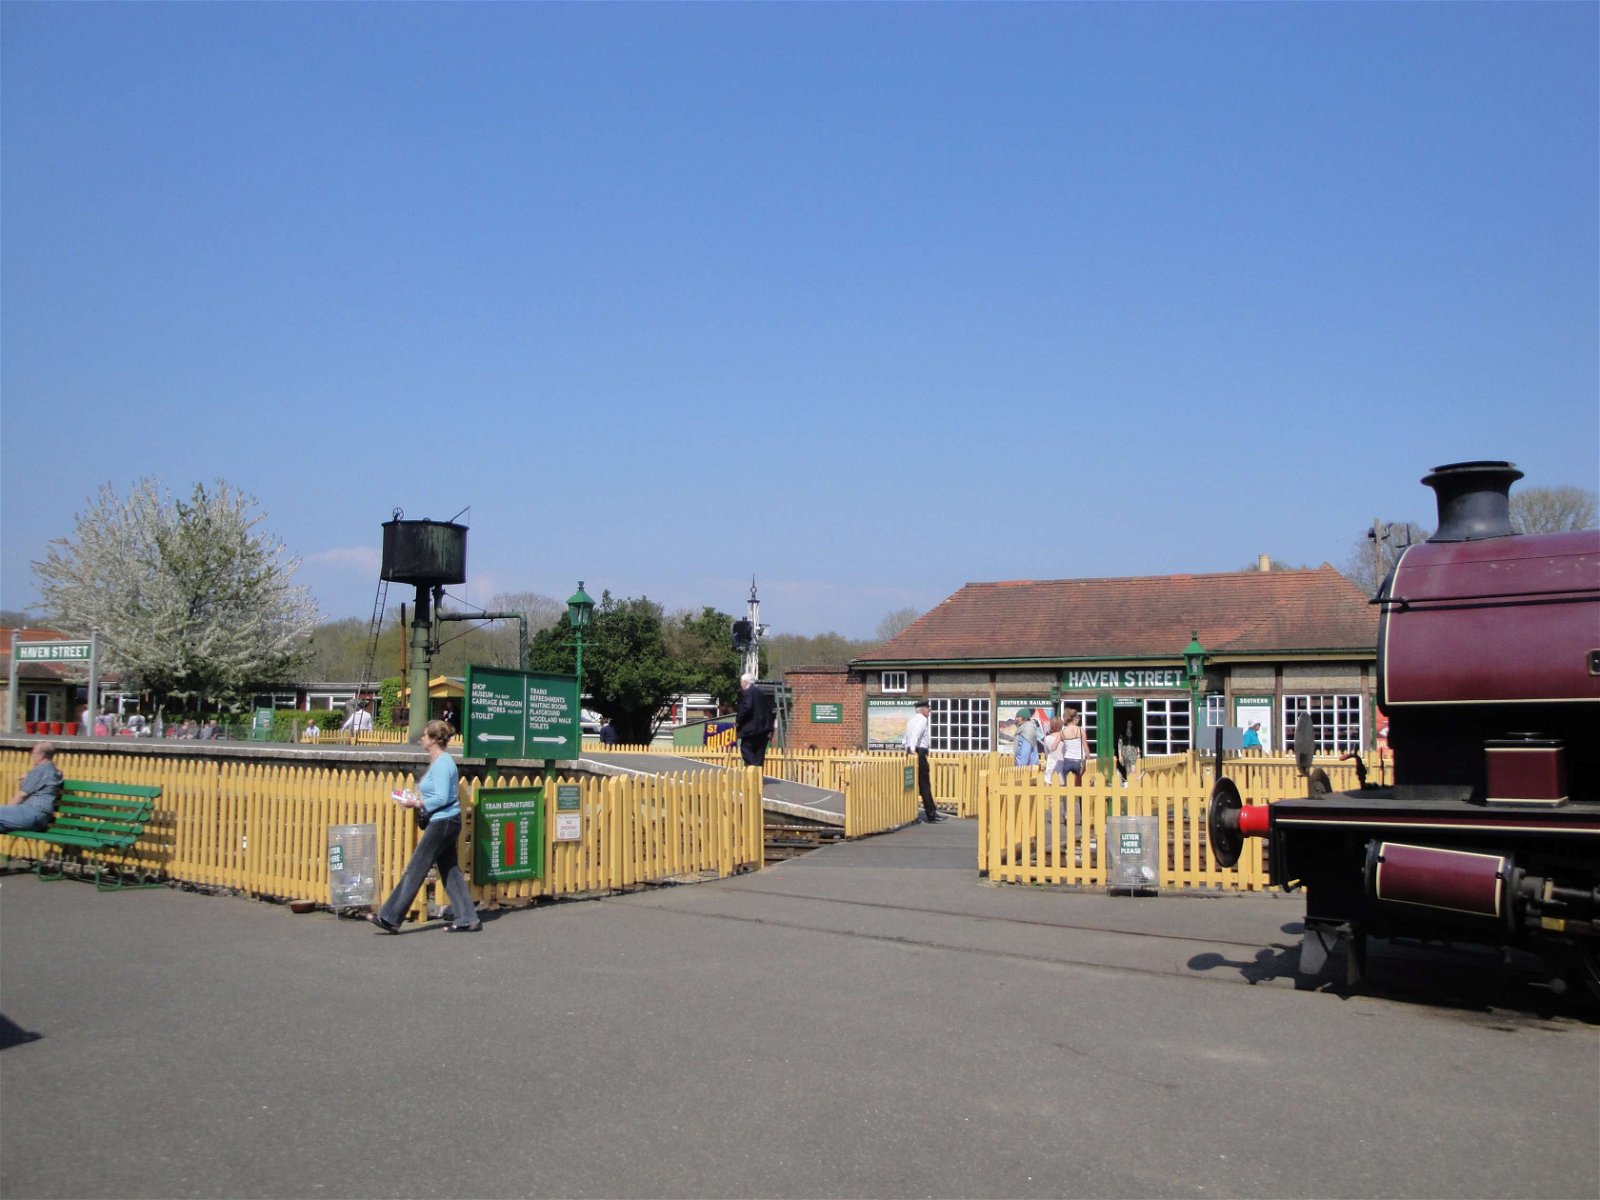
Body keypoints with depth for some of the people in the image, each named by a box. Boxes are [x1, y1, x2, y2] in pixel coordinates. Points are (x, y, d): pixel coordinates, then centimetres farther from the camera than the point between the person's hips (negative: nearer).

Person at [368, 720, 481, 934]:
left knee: (415, 870, -4)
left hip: (443, 823, -10)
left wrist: (418, 803, -12)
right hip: (445, 822, 10)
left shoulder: (442, 763, -16)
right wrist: (417, 798, 9)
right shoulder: (439, 761, 14)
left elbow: (442, 798, -22)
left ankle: (390, 918, 1)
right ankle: (467, 919, 11)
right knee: (450, 872, 10)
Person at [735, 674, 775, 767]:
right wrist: (770, 730, 18)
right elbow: (769, 710, 17)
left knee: (746, 747, -4)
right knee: (759, 750, 10)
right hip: (763, 727, 8)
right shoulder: (761, 692, 17)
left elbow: (745, 708, -21)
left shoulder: (747, 692, -8)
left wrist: (737, 720, -7)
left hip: (752, 727, -8)